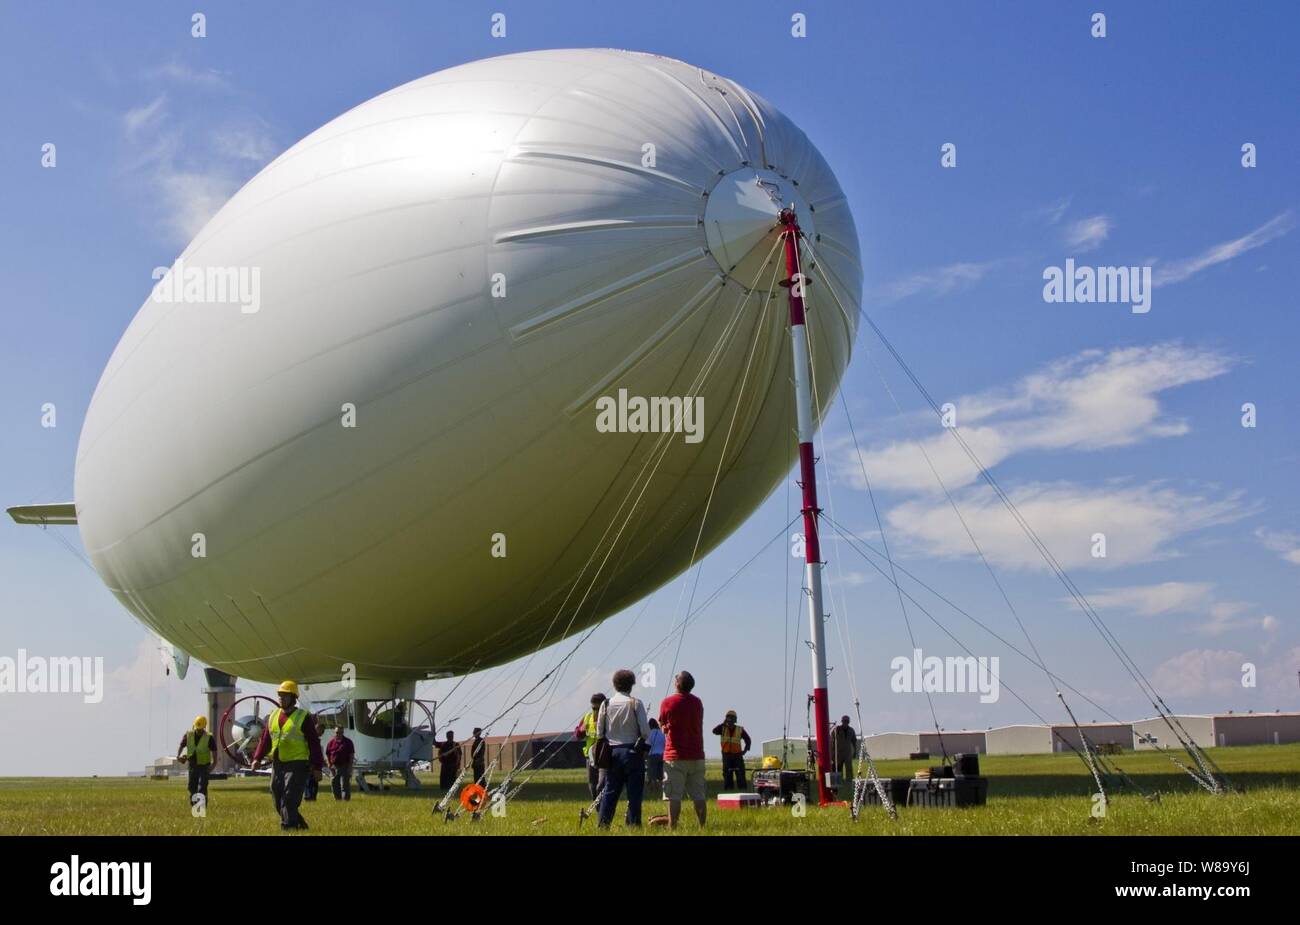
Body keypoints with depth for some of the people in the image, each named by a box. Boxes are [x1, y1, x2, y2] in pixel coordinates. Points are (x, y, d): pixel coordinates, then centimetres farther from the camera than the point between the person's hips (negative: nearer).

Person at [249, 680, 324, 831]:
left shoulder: (303, 717, -5)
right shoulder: (273, 716, 13)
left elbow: (314, 742, -5)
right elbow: (265, 739, 15)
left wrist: (317, 767, -9)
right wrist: (257, 758, 3)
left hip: (297, 765, -6)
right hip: (277, 765, 6)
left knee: (289, 801, -13)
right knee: (278, 801, 10)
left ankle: (287, 828, -8)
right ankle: (300, 824, 25)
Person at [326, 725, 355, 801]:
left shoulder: (348, 742, 3)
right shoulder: (331, 742, 9)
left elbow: (351, 755, 1)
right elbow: (327, 754, 13)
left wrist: (350, 766, -7)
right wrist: (329, 764, 0)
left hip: (345, 766, -3)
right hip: (334, 766, 3)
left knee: (345, 784, -6)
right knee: (334, 784, 5)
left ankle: (345, 799, -3)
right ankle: (337, 798, 15)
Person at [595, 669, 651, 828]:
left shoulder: (606, 704, 2)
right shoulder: (635, 703, -8)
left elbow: (600, 732, 5)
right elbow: (645, 732, -11)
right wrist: (642, 739, 11)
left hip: (612, 752, 3)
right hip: (633, 751, -3)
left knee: (609, 791, 10)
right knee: (634, 793, 3)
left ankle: (602, 824, 8)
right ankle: (633, 824, 3)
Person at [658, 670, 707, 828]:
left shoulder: (668, 701, -7)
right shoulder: (697, 702, 8)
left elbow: (662, 725, 3)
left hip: (675, 756, -4)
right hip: (697, 755, 4)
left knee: (674, 796, -4)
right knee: (698, 795, 7)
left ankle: (672, 827, -6)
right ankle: (703, 826, 7)